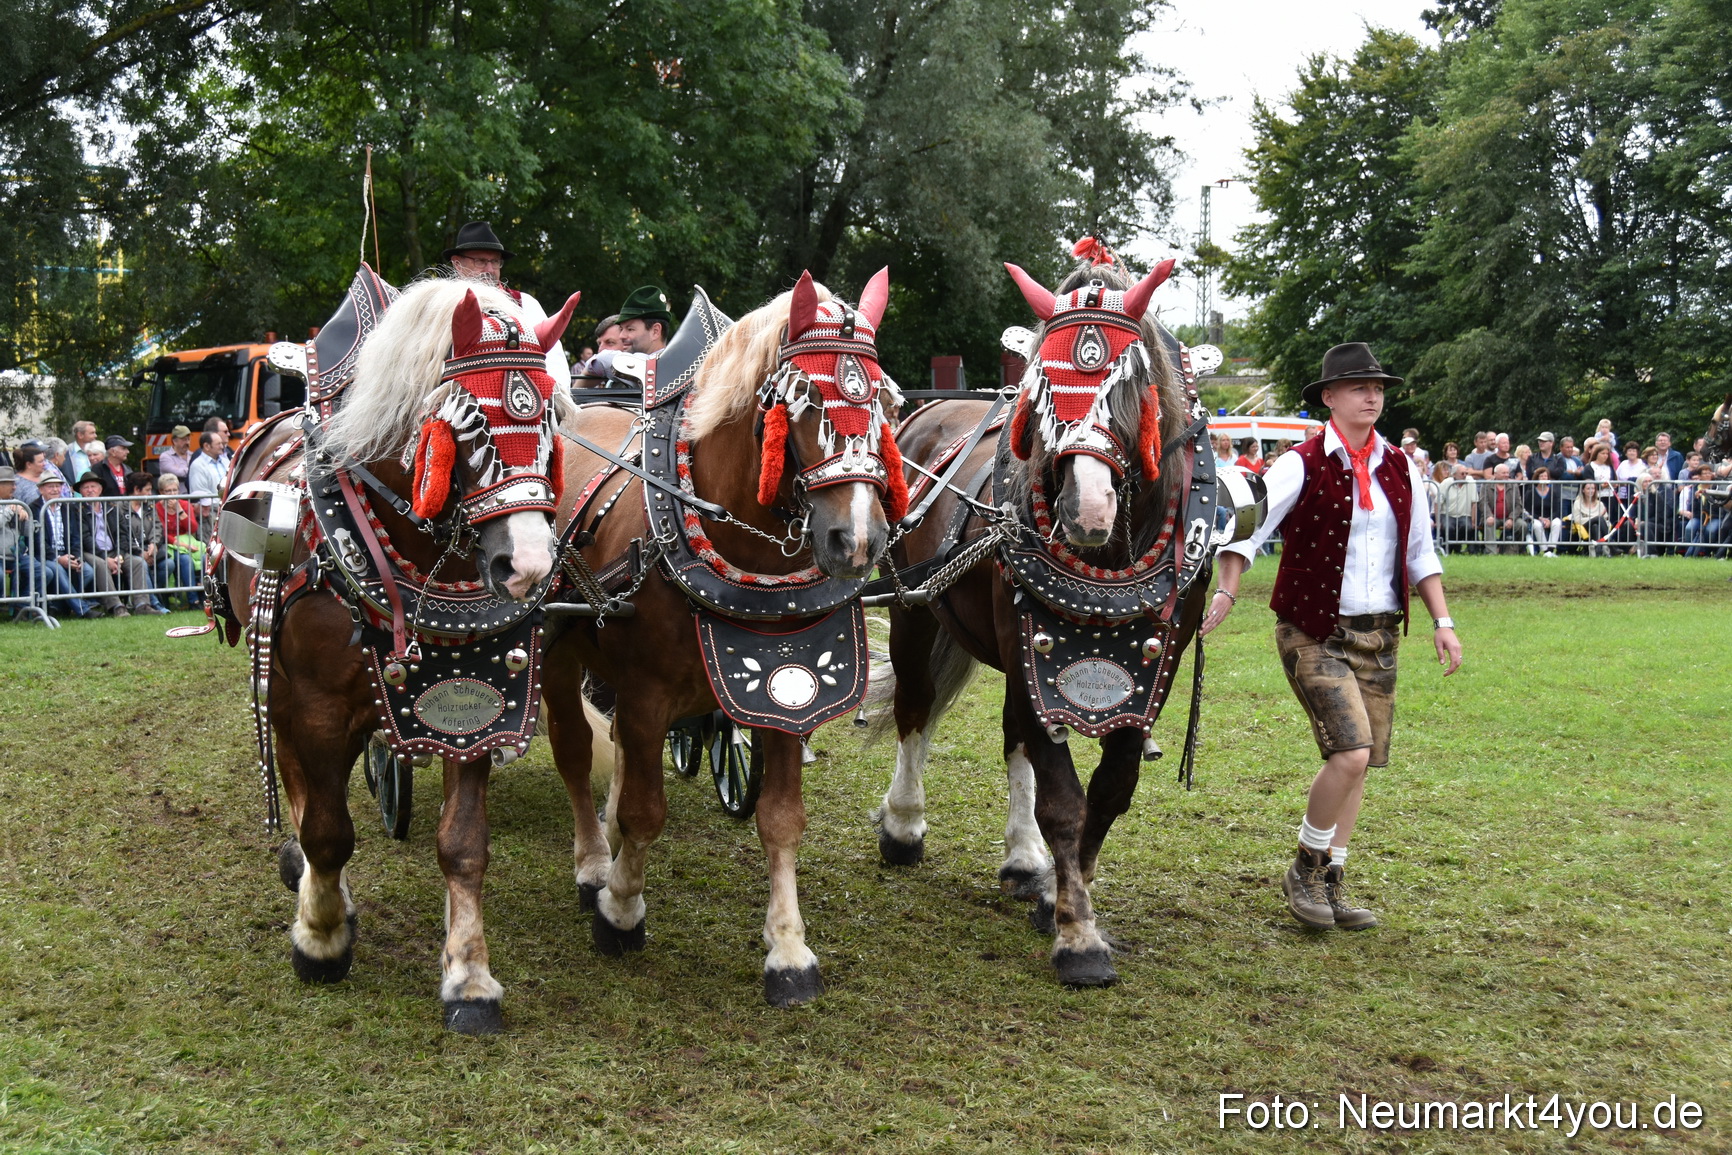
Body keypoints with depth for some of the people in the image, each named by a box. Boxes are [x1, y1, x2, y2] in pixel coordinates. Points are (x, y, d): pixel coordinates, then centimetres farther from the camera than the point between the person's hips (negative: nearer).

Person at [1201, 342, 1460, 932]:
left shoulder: (1401, 469, 9)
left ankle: (1330, 885, 20)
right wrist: (1225, 593, -29)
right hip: (1314, 634, -6)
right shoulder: (1302, 464, -8)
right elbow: (1247, 527, -15)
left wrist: (1442, 622, 8)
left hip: (1378, 637, 6)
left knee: (1357, 763, 7)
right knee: (1351, 752, -18)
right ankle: (1305, 869, 4)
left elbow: (1421, 554, 16)